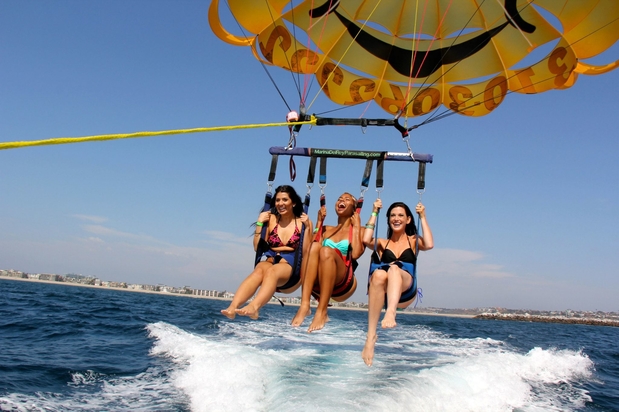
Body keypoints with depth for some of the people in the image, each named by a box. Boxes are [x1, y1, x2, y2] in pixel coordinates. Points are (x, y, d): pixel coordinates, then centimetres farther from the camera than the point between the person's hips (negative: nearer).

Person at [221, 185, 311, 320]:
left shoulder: (303, 222, 8)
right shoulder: (271, 220, 14)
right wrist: (259, 223, 2)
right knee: (259, 270, -35)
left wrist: (307, 227, -8)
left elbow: (306, 253, -1)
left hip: (293, 269, -2)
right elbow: (257, 248, 9)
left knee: (272, 271, -37)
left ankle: (253, 307, -62)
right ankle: (232, 307, -56)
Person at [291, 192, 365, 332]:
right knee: (314, 245, -24)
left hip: (343, 284, -3)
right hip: (318, 284, 3)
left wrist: (356, 227, -1)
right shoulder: (327, 230, 23)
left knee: (327, 250, -30)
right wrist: (319, 223, 9)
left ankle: (322, 312, -38)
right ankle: (304, 305, -38)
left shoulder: (358, 230, 13)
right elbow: (310, 250, 4)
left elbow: (356, 254, -9)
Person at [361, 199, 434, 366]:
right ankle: (370, 336, -44)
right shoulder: (382, 243, 25)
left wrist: (423, 217, 6)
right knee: (379, 274, -36)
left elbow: (429, 245, -1)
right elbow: (366, 240, 1)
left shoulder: (413, 241, 23)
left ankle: (390, 313, -61)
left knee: (394, 267, -34)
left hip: (406, 291, -1)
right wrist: (374, 213, 9)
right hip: (382, 291, 1)